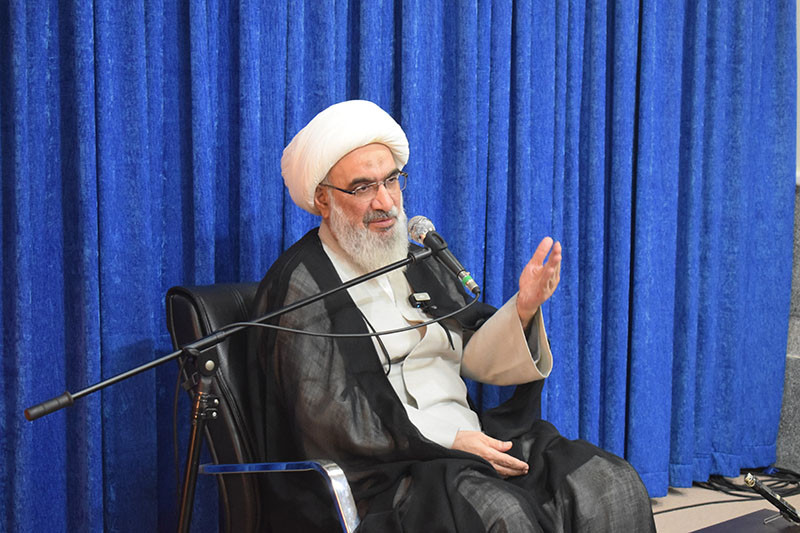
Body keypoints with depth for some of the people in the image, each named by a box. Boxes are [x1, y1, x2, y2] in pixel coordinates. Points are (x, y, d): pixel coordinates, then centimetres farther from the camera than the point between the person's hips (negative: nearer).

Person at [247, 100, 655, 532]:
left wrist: (522, 309, -7)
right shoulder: (299, 284, -4)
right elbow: (328, 415, -12)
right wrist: (449, 441, -16)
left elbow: (474, 357, 13)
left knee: (614, 485, -12)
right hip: (383, 472, -7)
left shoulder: (419, 263, 19)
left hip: (469, 439, 7)